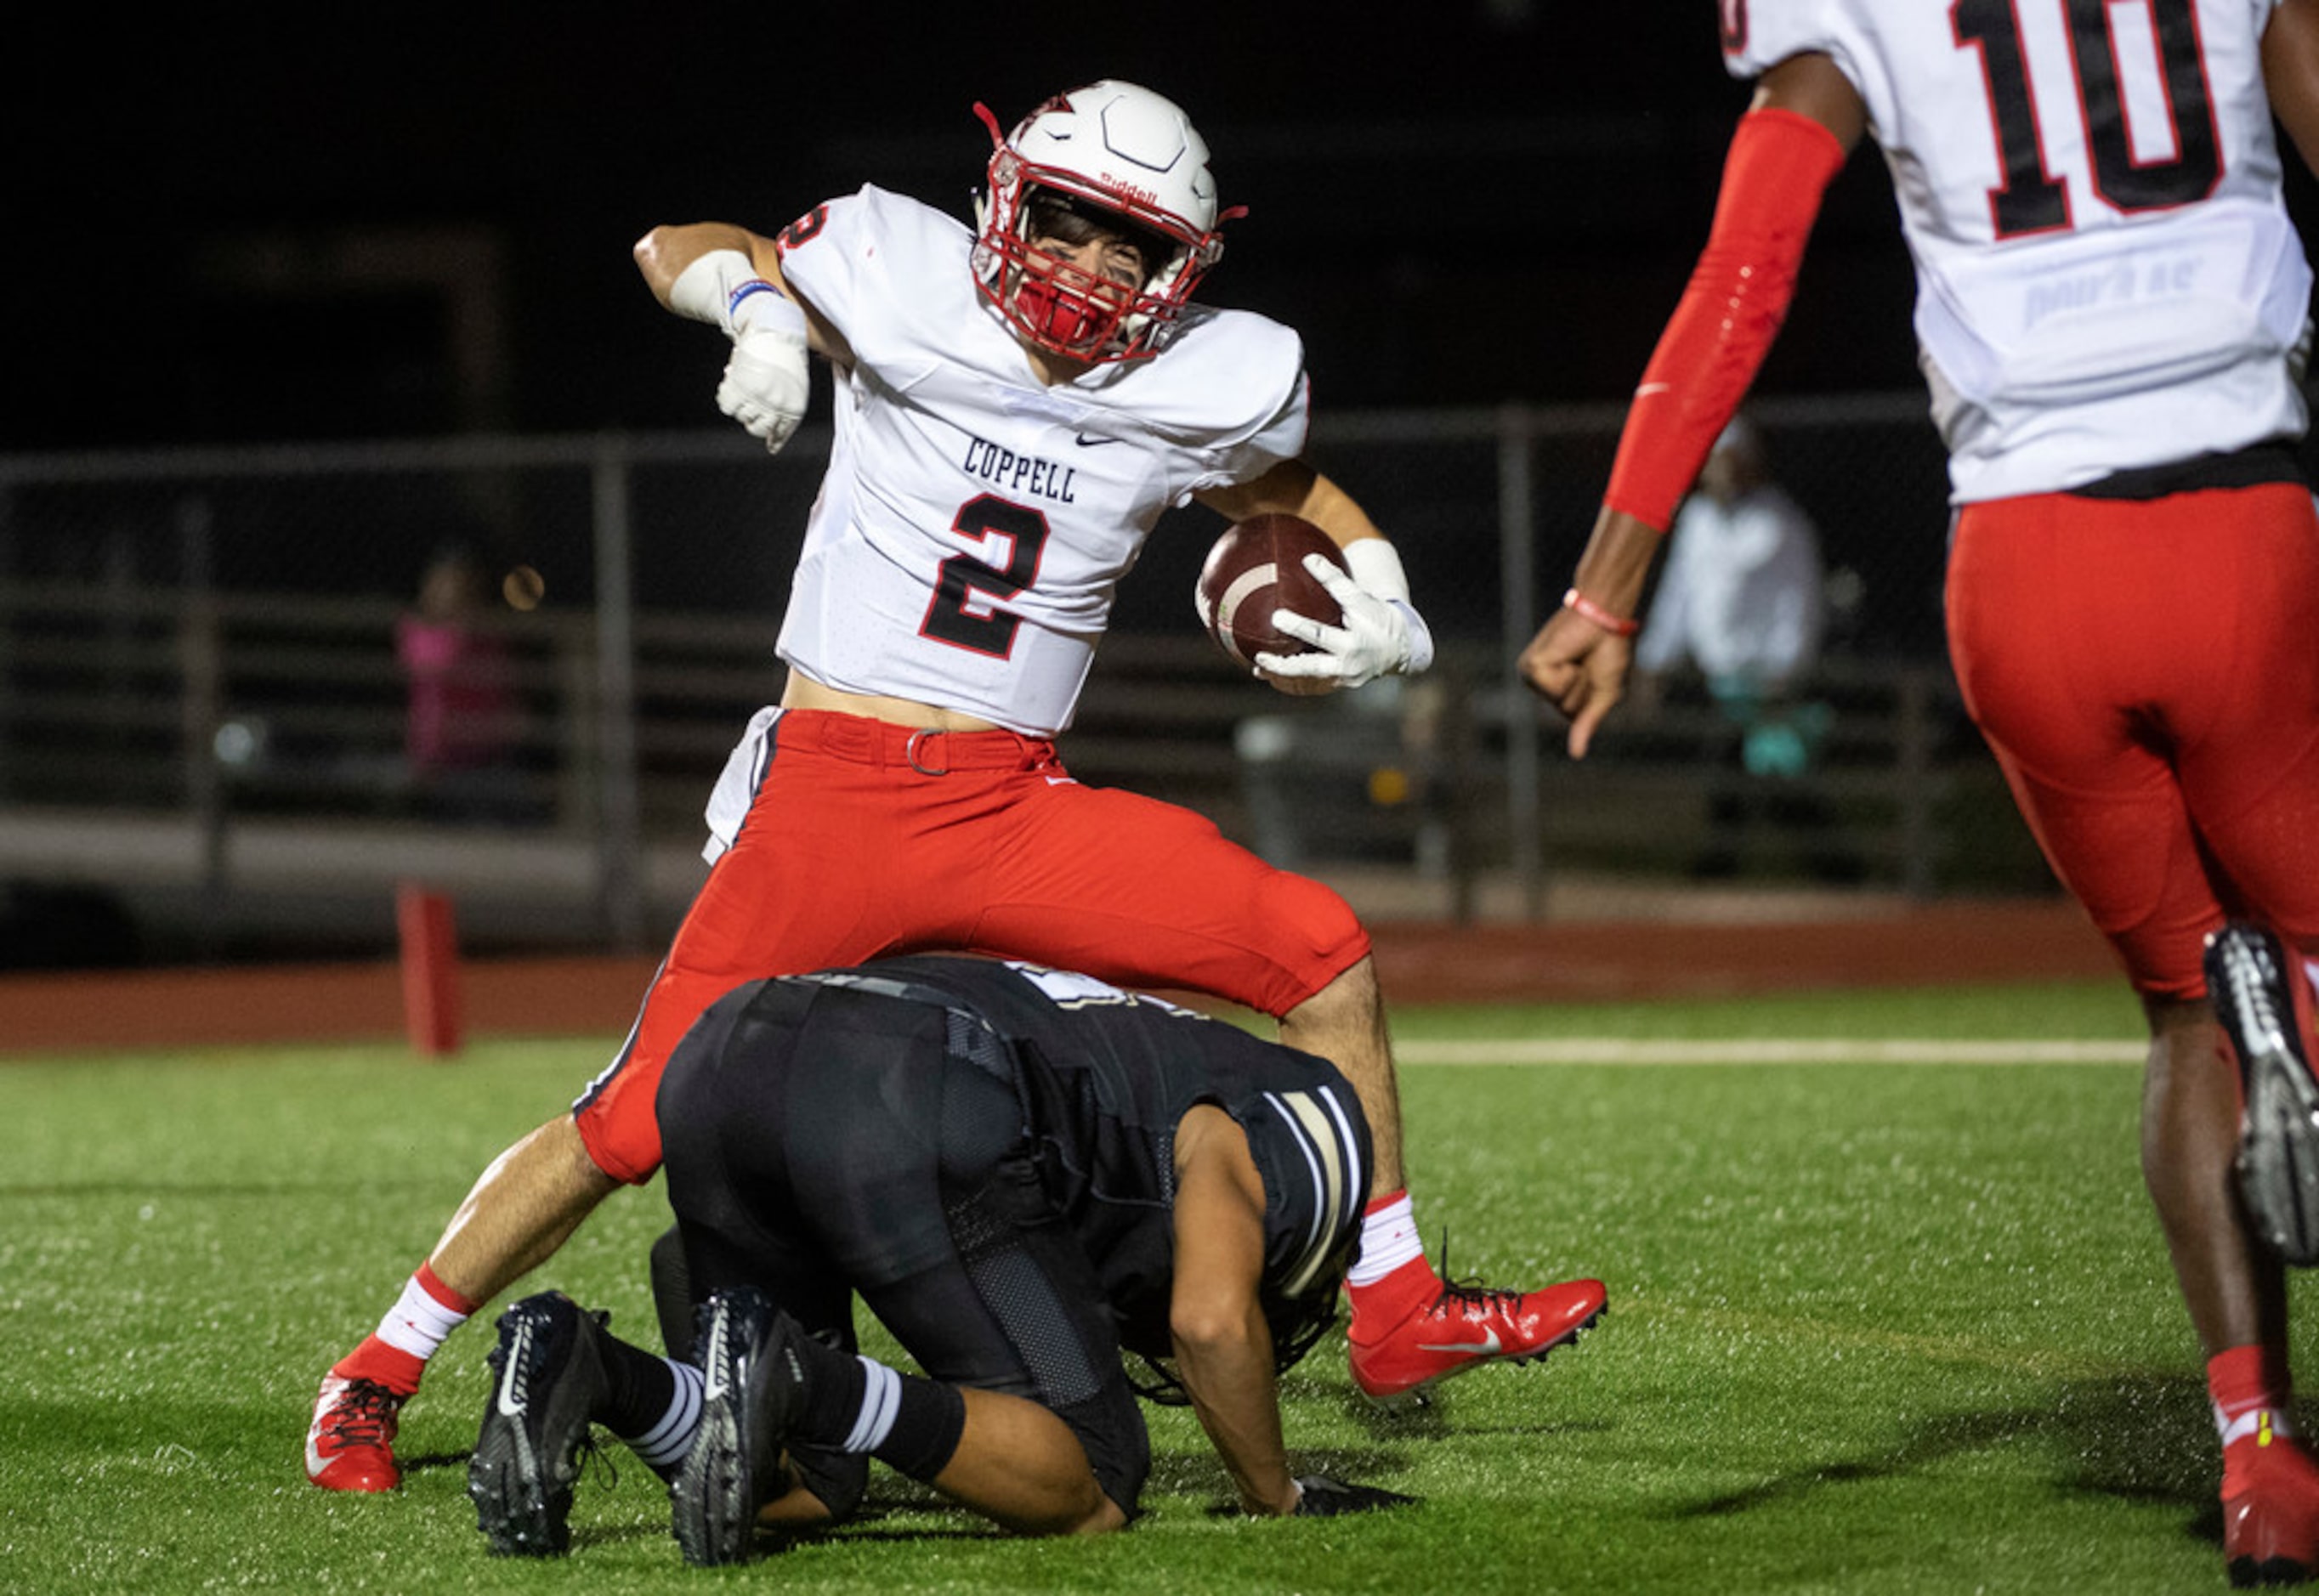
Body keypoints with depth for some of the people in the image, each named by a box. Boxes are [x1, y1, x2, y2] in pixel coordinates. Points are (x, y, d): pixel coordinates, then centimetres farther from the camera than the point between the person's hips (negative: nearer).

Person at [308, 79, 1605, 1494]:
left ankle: (1399, 1317, 10)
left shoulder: (1209, 389, 0)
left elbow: (1299, 497, 23)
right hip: (833, 792, -3)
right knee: (637, 1123, -10)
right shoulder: (902, 288, -7)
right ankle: (378, 1377, 6)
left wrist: (1381, 612, 3)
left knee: (1325, 957, -5)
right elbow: (675, 248, 7)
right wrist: (758, 306, -15)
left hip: (1017, 807, 3)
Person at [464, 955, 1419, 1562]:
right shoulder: (1263, 1125, 21)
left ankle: (575, 1367, -7)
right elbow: (1212, 1321, 6)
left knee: (801, 1488, 20)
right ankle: (803, 1383, -20)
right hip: (910, 1111, -8)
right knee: (1087, 1490, 3)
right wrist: (1277, 1498, 21)